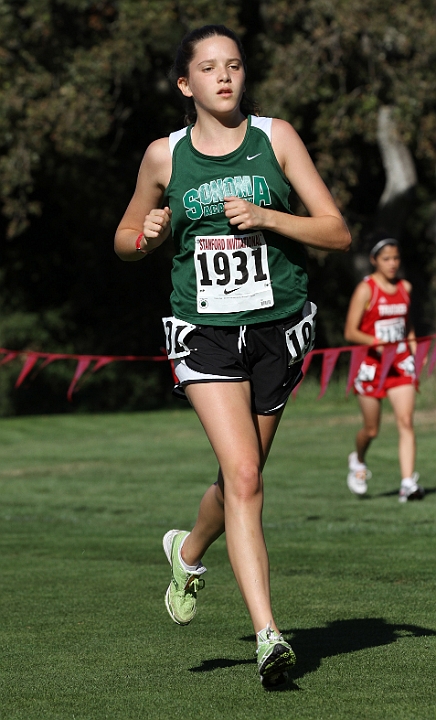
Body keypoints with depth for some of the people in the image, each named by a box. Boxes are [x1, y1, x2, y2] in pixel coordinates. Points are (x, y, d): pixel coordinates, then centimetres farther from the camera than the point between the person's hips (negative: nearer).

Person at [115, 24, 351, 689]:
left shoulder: (275, 137, 1)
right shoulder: (165, 156, 4)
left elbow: (337, 233, -1)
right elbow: (125, 239, 19)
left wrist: (265, 216, -15)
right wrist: (146, 236, -4)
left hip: (278, 327, 1)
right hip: (204, 330, -1)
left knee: (241, 478, 12)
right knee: (242, 475, -18)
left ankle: (189, 553, 46)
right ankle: (268, 636, -20)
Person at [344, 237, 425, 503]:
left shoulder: (405, 288, 8)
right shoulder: (366, 289, -8)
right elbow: (350, 332, -11)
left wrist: (413, 344, 9)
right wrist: (376, 343, -25)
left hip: (401, 361, 3)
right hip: (372, 363, -3)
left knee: (406, 421, -12)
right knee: (372, 430, 7)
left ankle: (408, 483, -17)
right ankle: (358, 461, 41)